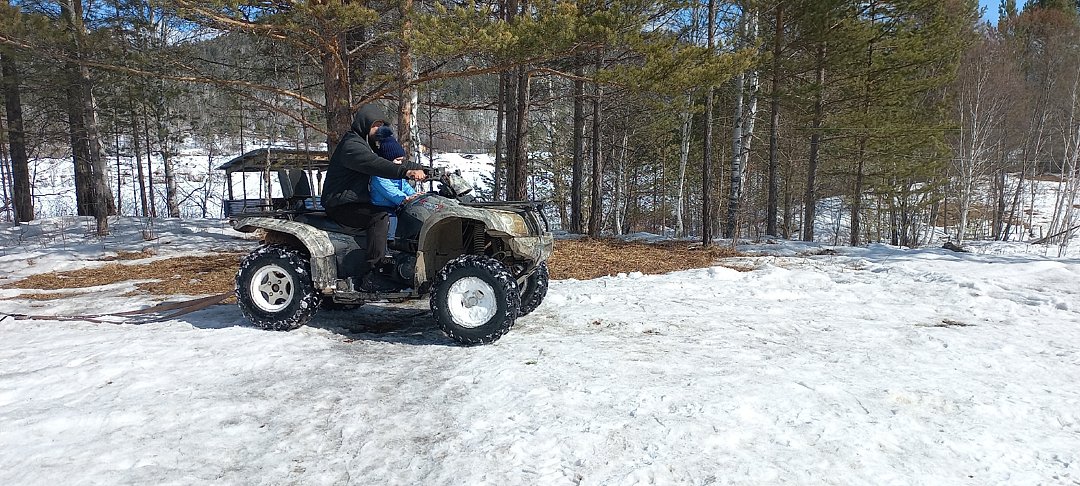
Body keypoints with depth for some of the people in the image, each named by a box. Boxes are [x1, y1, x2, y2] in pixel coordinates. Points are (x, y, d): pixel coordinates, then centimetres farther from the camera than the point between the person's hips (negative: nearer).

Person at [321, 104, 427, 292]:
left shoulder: (368, 144, 18)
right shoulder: (351, 145, -14)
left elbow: (393, 160, 14)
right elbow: (375, 165, -32)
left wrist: (416, 168, -6)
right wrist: (405, 172, -41)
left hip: (356, 202, 10)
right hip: (340, 206, -10)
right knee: (380, 216, -29)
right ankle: (369, 276, -29)